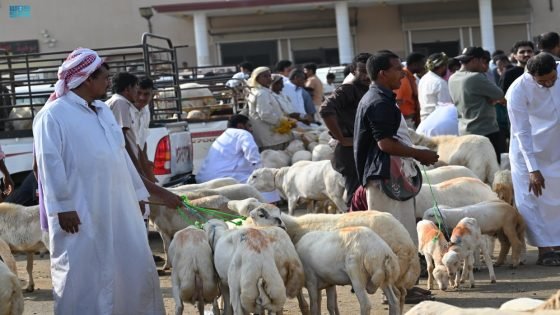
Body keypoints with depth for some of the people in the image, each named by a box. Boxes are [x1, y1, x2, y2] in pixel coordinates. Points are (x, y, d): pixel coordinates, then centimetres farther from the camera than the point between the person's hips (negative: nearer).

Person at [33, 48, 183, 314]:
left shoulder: (103, 111, 15)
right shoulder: (53, 115, -9)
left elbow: (121, 158, 19)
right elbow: (50, 165, -13)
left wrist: (157, 192, 20)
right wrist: (63, 207, -18)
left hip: (117, 210, 8)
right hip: (80, 214, -8)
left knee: (133, 268, 11)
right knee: (82, 276, -3)